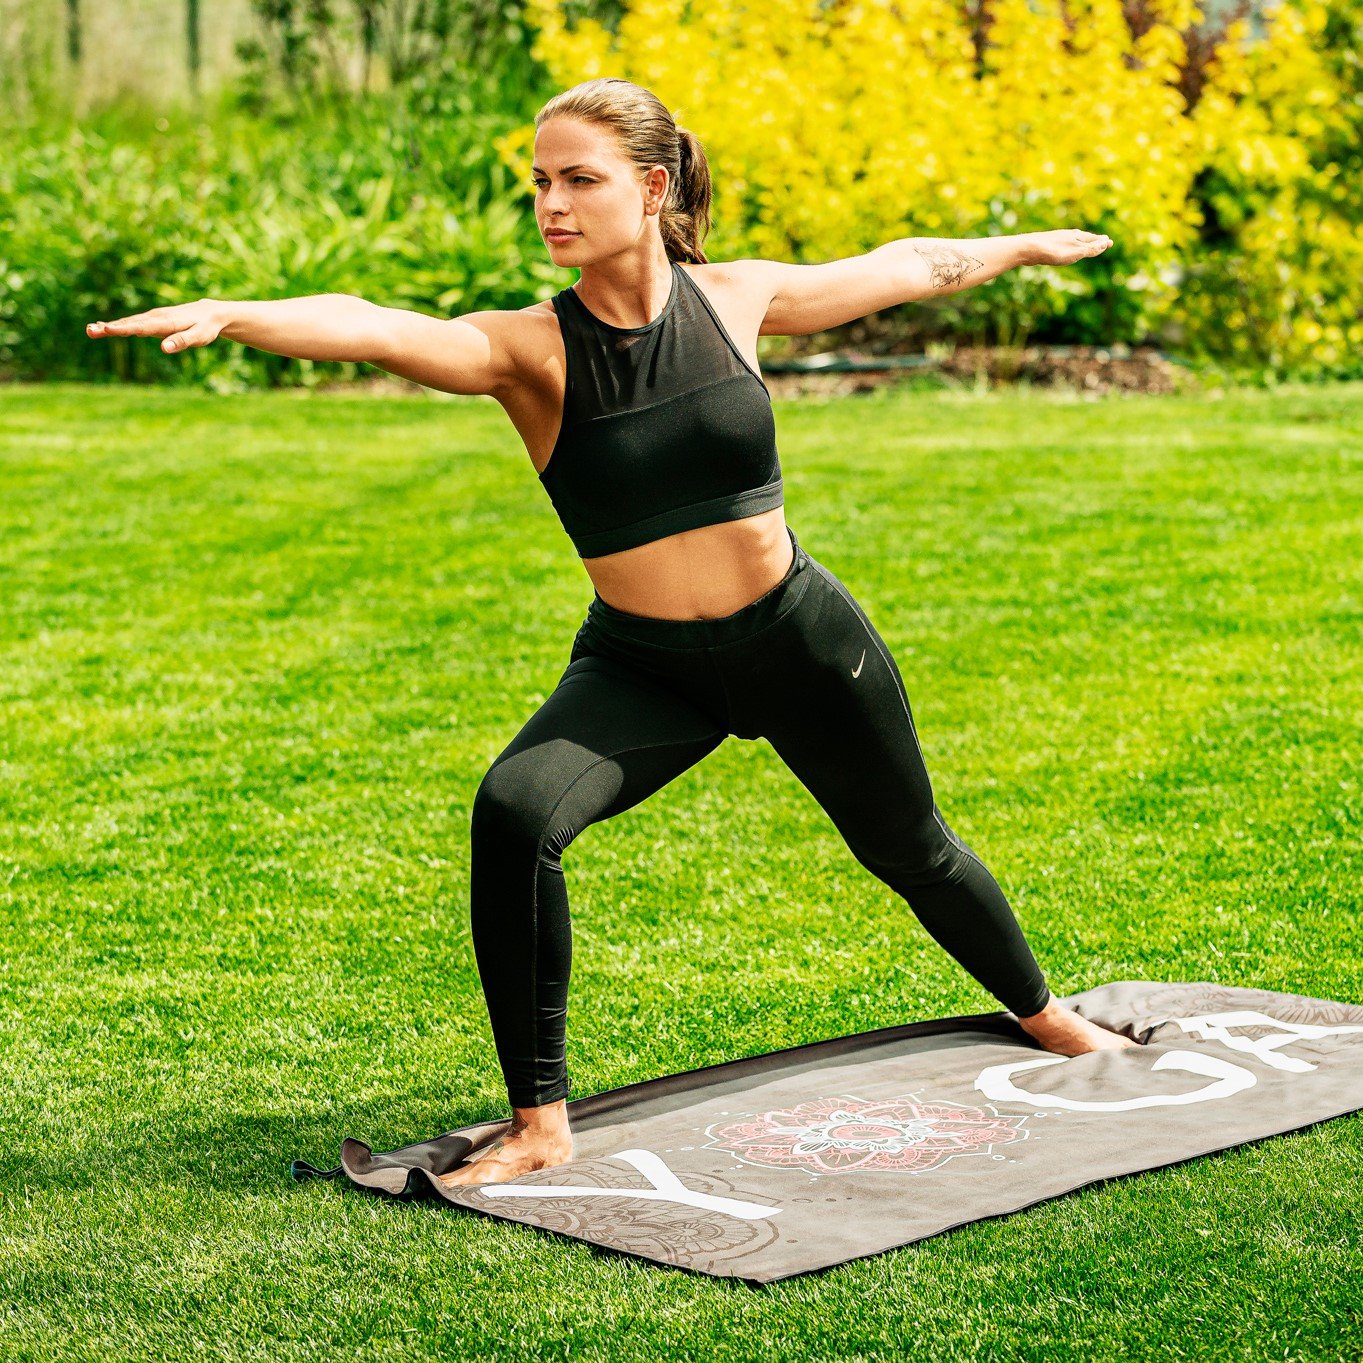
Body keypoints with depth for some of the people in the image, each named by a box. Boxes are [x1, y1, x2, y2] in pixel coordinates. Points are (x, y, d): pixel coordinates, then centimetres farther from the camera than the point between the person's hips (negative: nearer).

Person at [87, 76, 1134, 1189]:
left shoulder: (733, 299, -10)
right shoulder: (527, 348, -17)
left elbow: (903, 268, 9)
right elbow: (371, 327, -37)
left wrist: (1021, 247, 24)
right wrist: (229, 315, -55)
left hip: (800, 637, 2)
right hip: (640, 665, -2)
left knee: (909, 844, 21)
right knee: (515, 809, -29)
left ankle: (1043, 1013, 53)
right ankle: (540, 1123, -16)